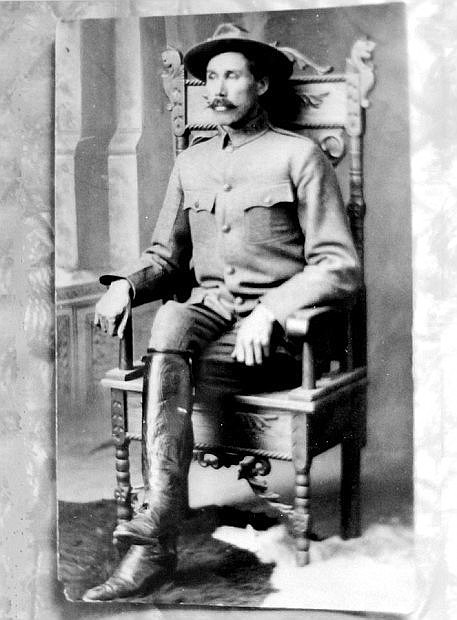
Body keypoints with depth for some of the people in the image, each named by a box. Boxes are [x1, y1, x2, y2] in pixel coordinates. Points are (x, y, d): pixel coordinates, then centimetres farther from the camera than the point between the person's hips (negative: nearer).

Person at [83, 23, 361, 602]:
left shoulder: (299, 156, 0)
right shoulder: (190, 163, 18)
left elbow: (339, 268, -7)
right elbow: (165, 256, 20)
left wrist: (269, 309, -22)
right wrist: (125, 285, -3)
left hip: (274, 332, -4)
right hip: (205, 310, 4)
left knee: (168, 361, -30)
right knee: (170, 320, -32)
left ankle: (154, 530, -23)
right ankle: (157, 543, -36)